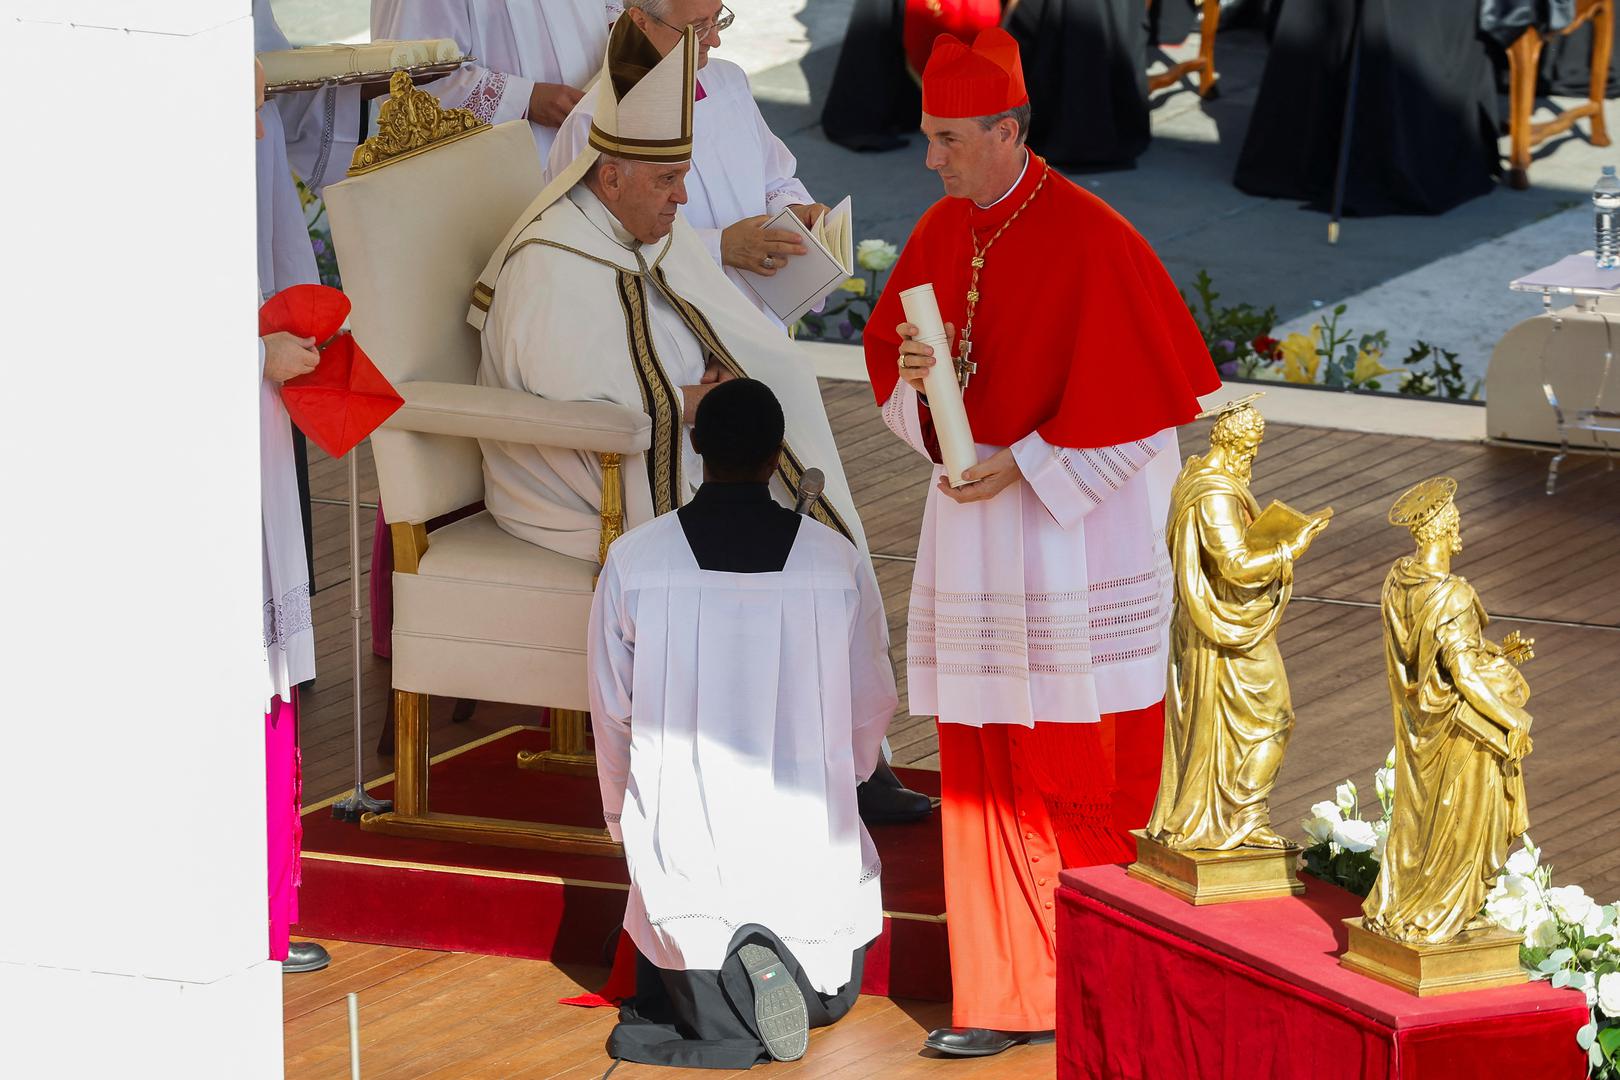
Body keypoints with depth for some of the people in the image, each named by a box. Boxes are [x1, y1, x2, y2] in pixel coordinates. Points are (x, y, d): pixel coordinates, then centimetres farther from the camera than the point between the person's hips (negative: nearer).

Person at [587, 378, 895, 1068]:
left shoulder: (633, 561, -8)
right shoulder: (839, 563, -6)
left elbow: (612, 713, 2)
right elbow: (872, 708, 6)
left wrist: (625, 817, 21)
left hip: (683, 835, -1)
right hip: (808, 835, 1)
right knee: (832, 993, 25)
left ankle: (704, 981, -14)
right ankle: (792, 957, -10)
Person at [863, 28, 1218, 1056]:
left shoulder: (1091, 239, -15)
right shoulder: (941, 234, 5)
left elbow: (1148, 390, -15)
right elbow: (887, 346, 16)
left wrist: (1027, 466, -16)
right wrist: (912, 373, -8)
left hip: (1076, 528, -6)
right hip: (975, 518, 6)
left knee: (1081, 772, 1)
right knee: (987, 774, 5)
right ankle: (1007, 998, 9)